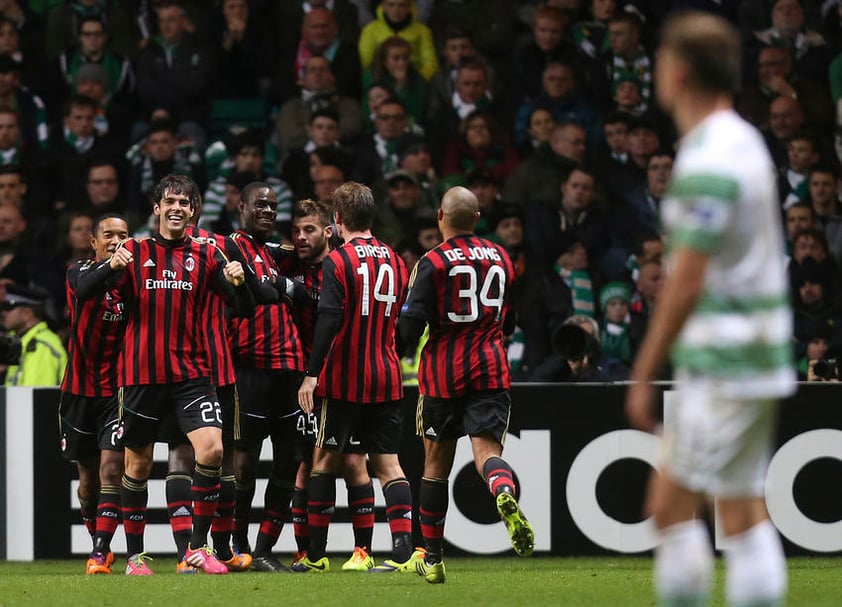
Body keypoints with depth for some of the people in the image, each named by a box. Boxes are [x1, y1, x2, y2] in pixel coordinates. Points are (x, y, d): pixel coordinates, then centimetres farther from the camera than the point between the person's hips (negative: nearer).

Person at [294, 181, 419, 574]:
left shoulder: (337, 262, -10)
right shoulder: (394, 261, 9)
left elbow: (328, 321, -18)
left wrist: (312, 373, -17)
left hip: (344, 379, -5)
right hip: (387, 378, 5)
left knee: (324, 460, 7)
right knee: (388, 464, 3)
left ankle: (315, 554, 9)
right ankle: (403, 551, -9)